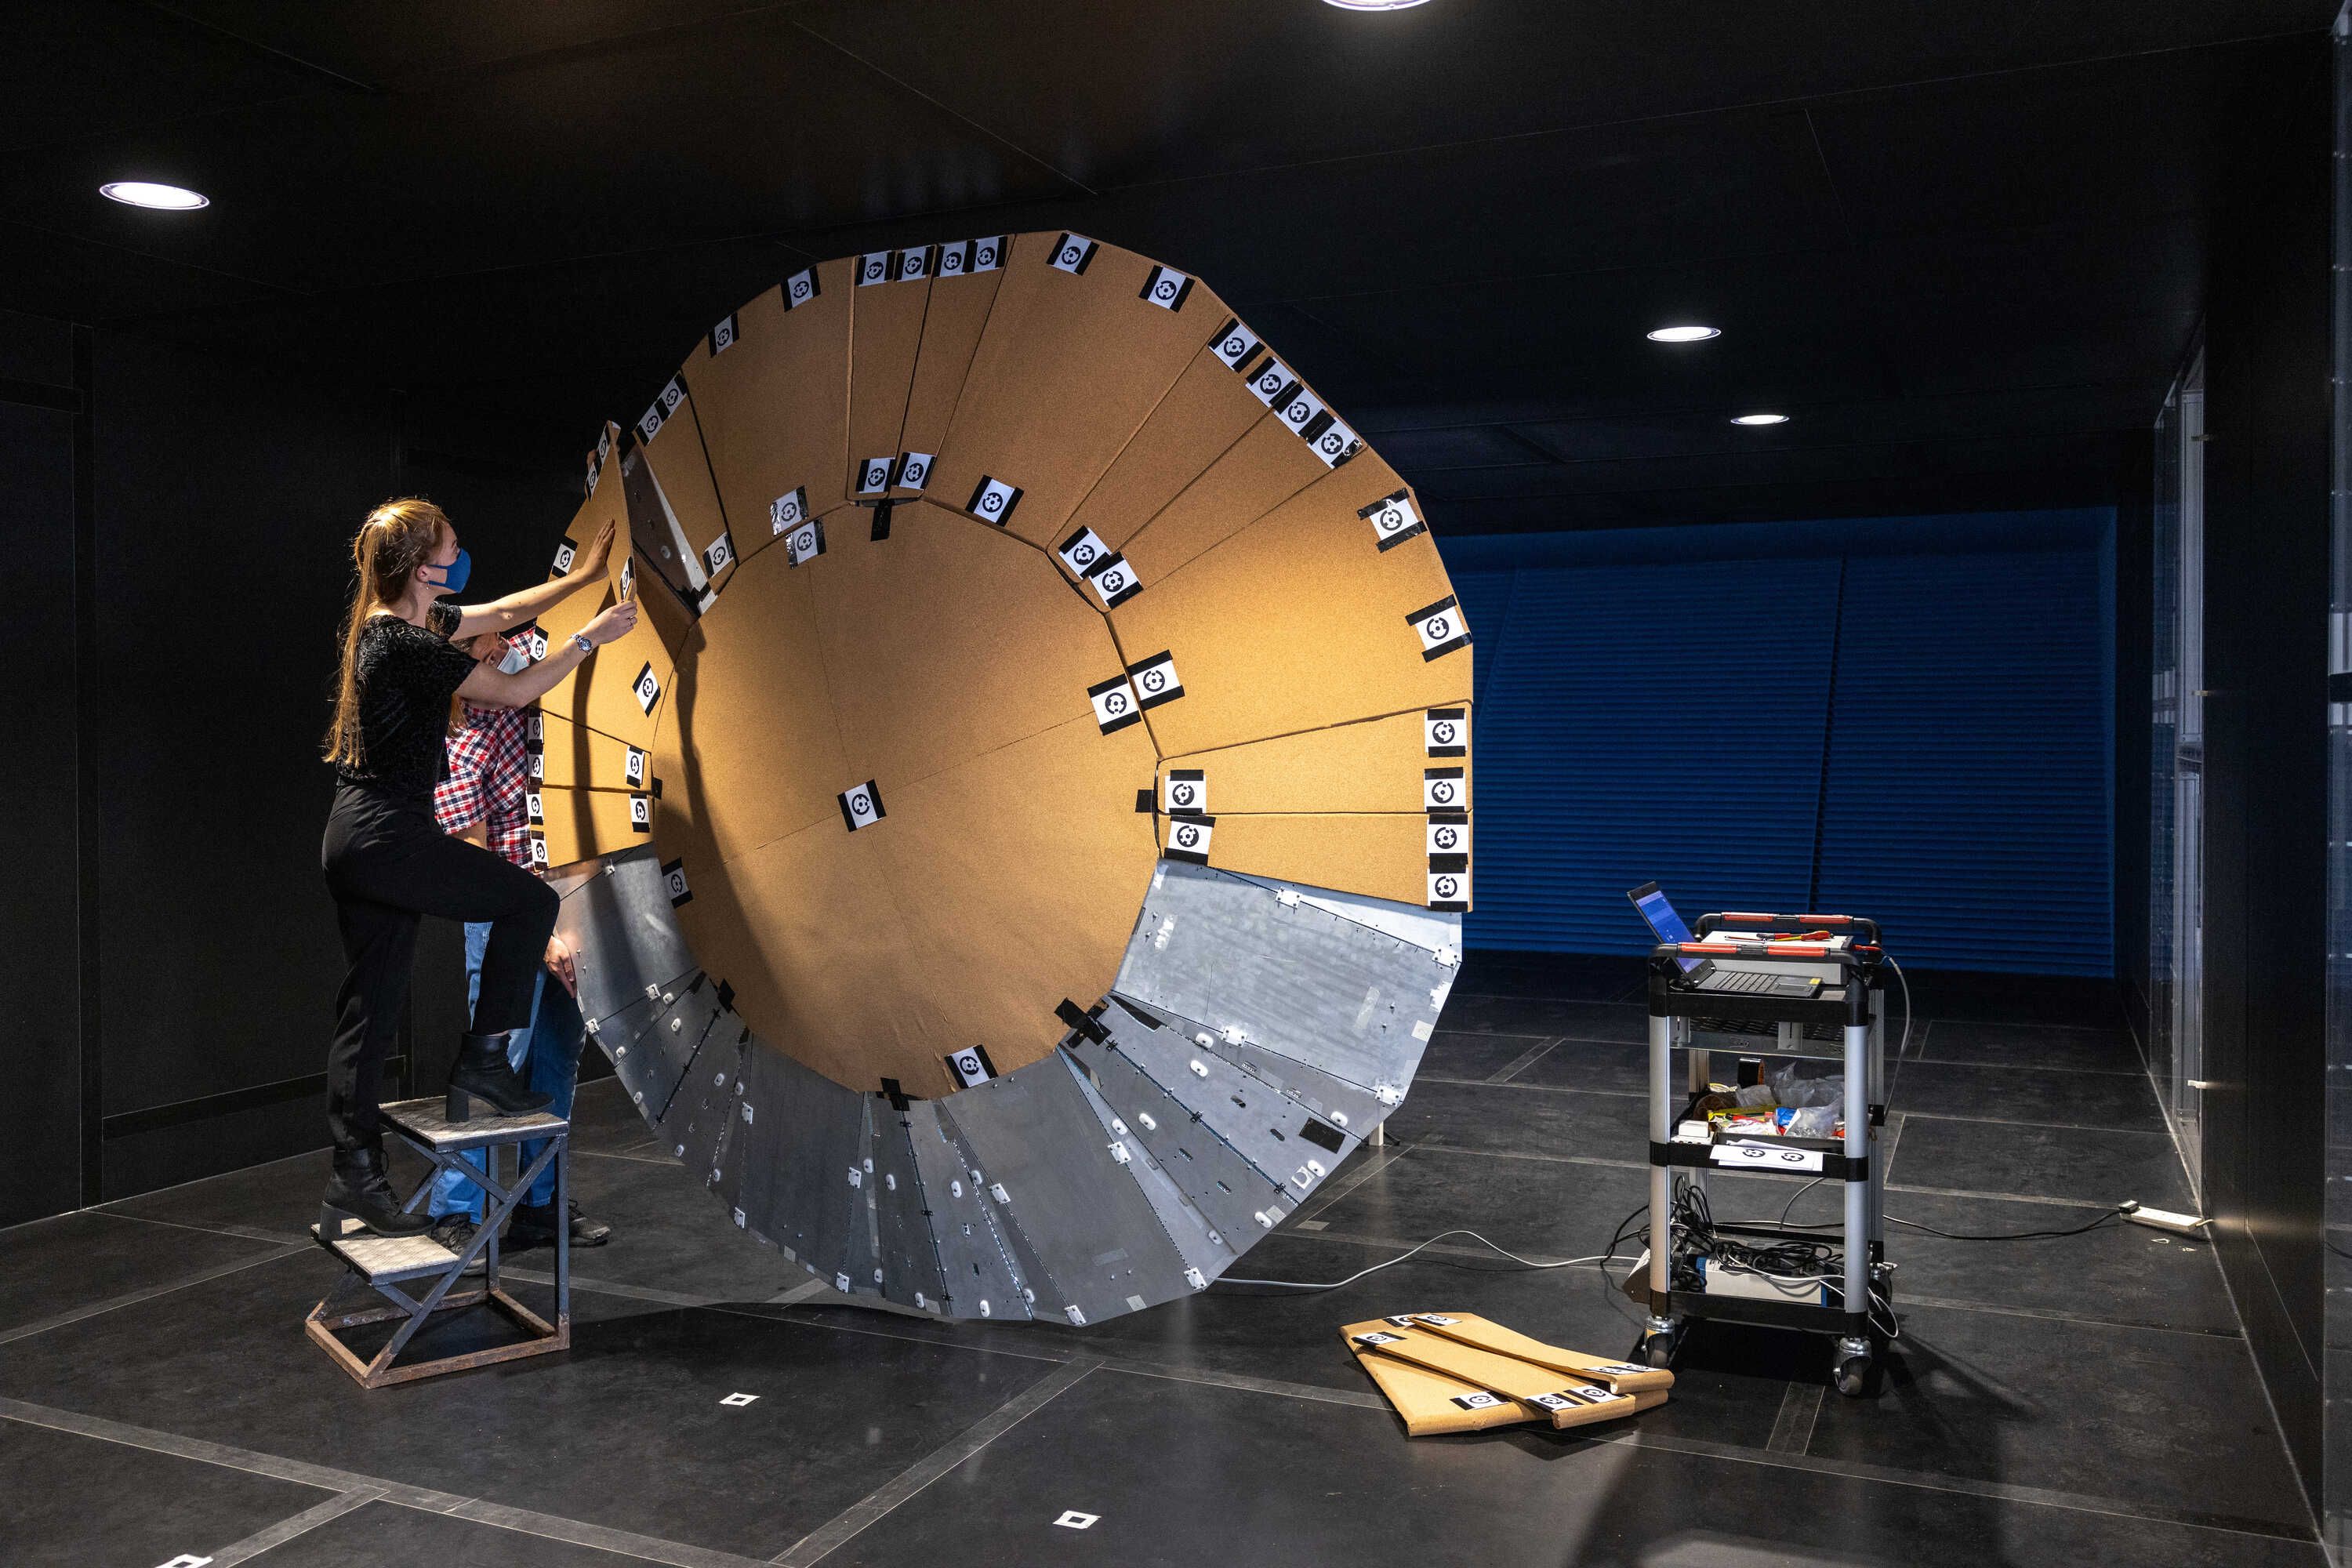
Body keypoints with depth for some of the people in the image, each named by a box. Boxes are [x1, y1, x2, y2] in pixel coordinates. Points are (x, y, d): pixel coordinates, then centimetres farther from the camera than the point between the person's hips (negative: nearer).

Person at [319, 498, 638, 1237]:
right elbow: (514, 691, -11)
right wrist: (589, 638, 0)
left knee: (370, 1008, 10)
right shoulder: (406, 643, -15)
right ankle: (482, 1063, 5)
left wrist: (579, 579, 25)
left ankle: (352, 1184, 15)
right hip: (387, 836, -10)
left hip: (354, 842, 10)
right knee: (530, 901, 1)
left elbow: (501, 613, 25)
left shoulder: (401, 623, 13)